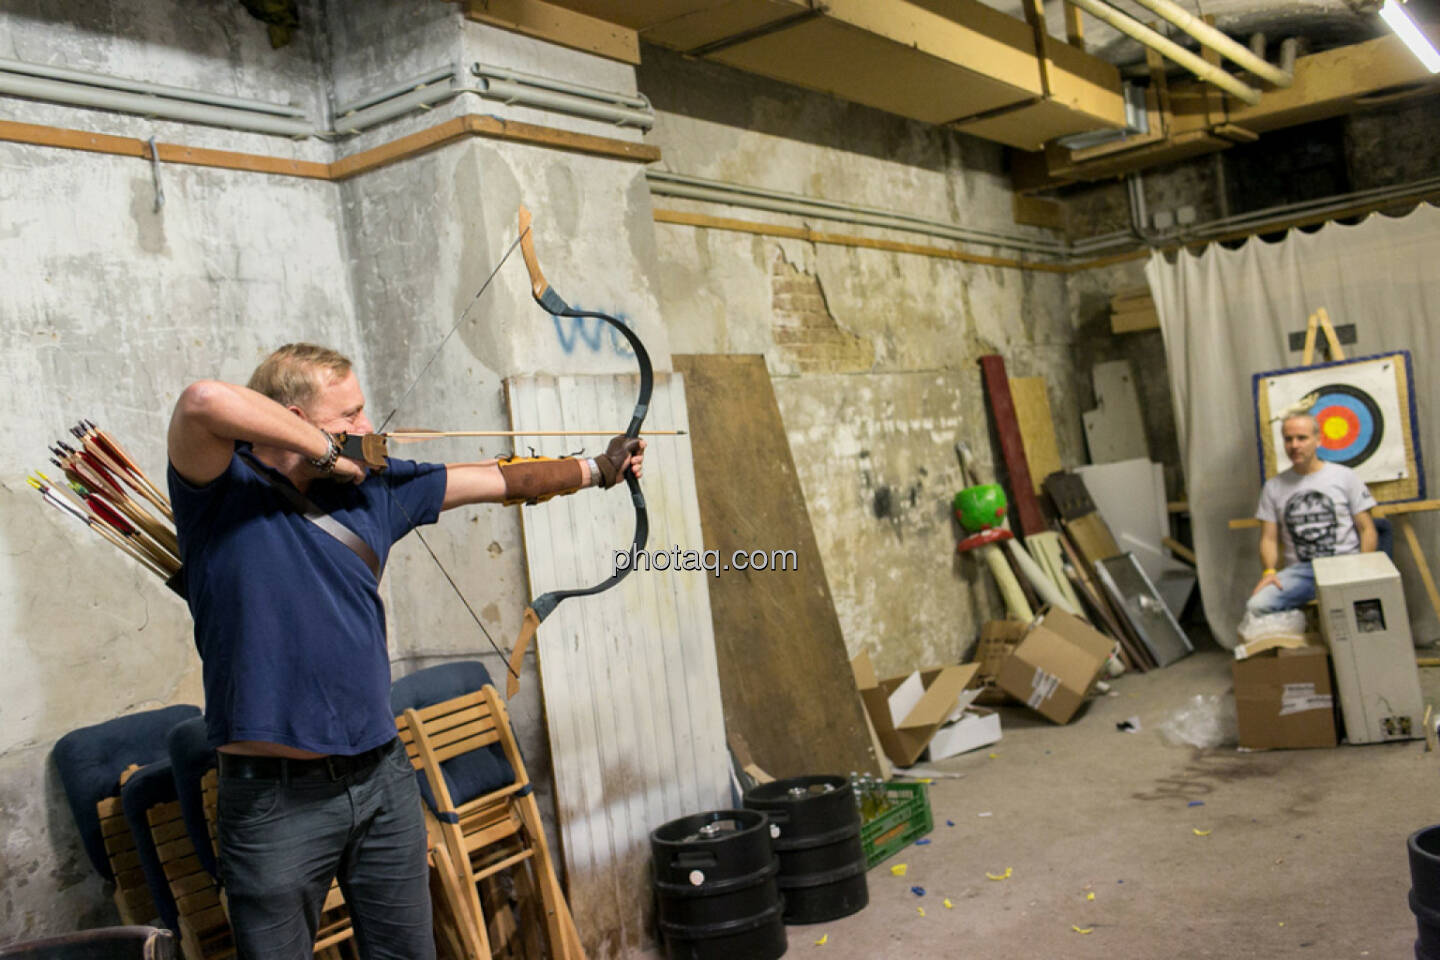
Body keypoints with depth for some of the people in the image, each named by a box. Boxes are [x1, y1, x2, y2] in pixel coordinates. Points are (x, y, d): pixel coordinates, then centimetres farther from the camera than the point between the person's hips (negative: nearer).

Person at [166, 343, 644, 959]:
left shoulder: (372, 487, 7)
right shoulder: (223, 488, -9)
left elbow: (502, 481, 16)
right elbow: (203, 402, -31)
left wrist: (598, 469, 24)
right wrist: (325, 448, -18)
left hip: (383, 779, 6)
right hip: (274, 800, -5)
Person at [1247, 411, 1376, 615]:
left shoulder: (1345, 476, 10)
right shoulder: (1274, 486, 15)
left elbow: (1367, 530, 8)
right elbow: (1269, 538, 12)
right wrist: (1269, 571, -8)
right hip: (1299, 570, 2)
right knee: (1256, 606, -28)